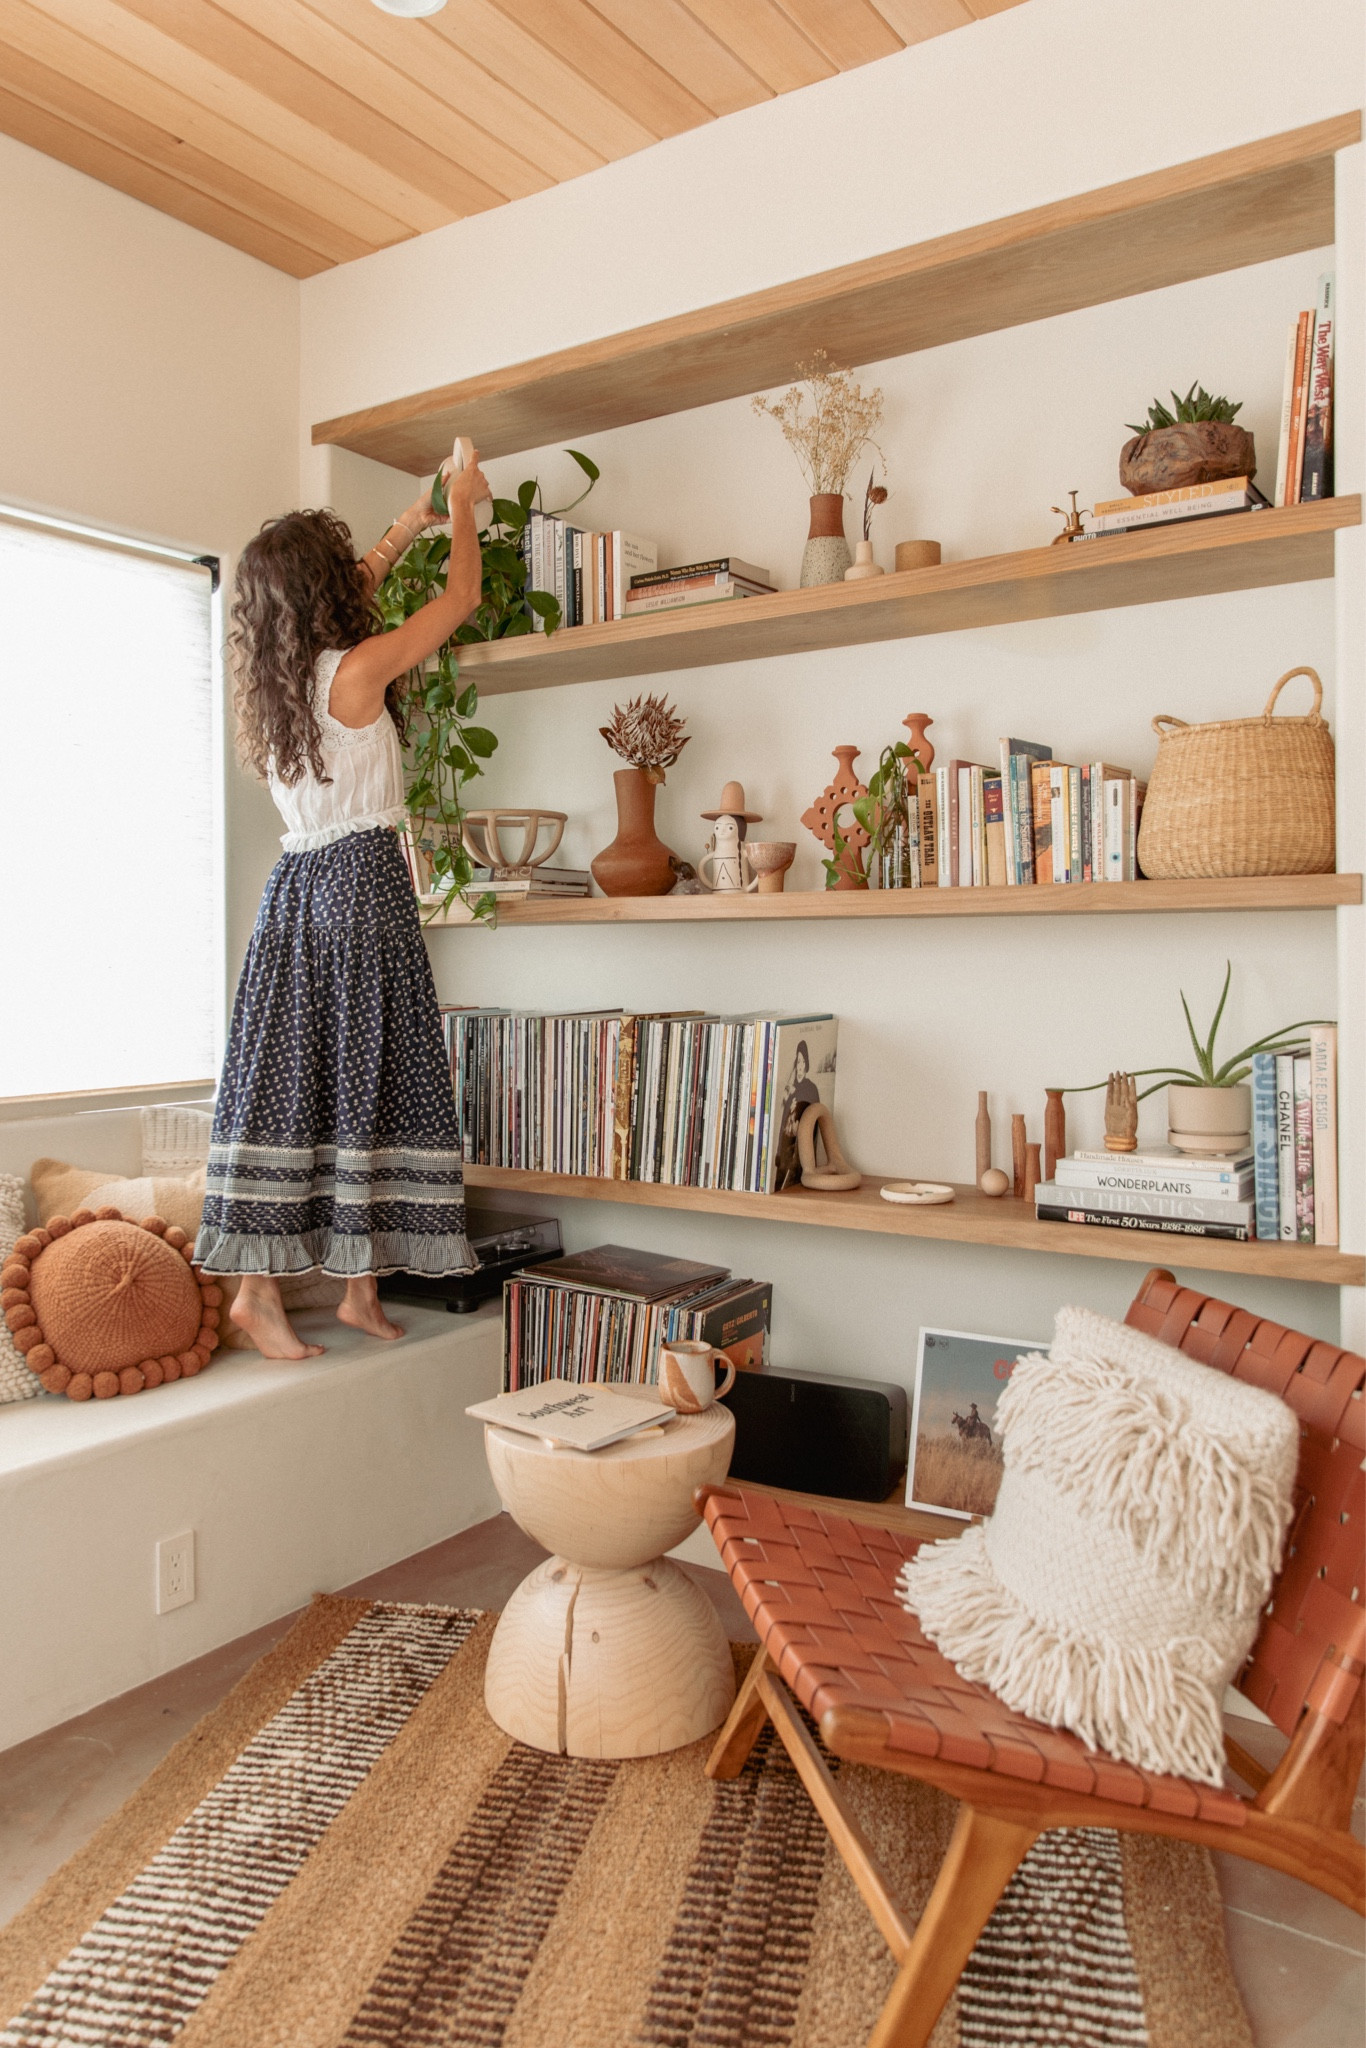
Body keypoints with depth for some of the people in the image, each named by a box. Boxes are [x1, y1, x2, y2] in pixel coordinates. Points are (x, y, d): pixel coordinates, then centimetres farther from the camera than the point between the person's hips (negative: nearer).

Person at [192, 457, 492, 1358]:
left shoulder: (271, 679, 11)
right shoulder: (357, 669, -9)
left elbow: (337, 606, 31)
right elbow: (462, 596, 3)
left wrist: (405, 529, 40)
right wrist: (462, 505, 21)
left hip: (296, 888, 7)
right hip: (364, 882, -7)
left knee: (288, 1080, 6)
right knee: (364, 1081, -2)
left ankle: (260, 1284, 9)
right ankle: (362, 1286, 5)